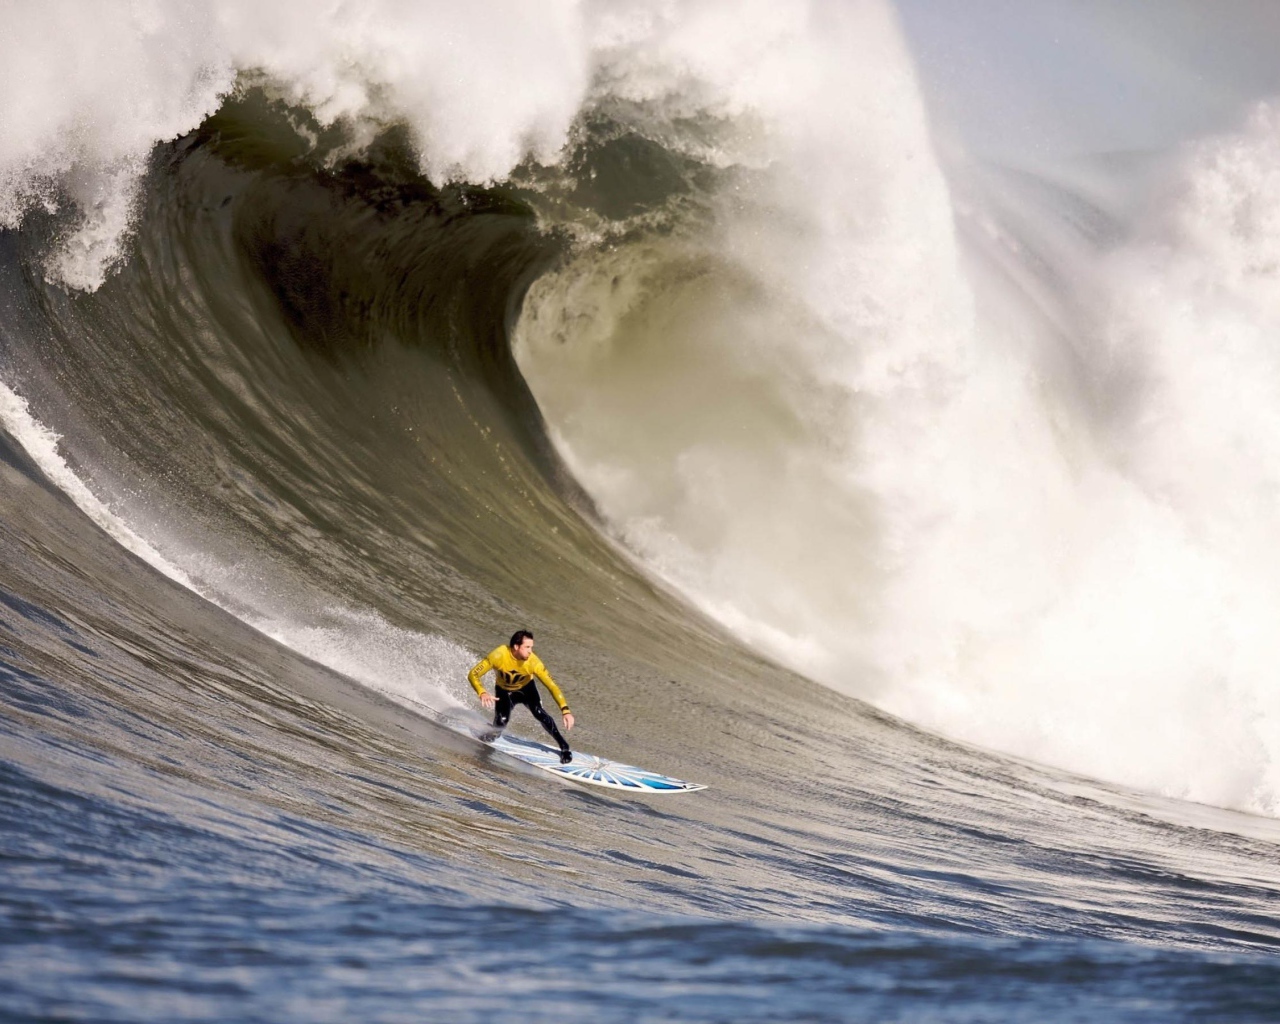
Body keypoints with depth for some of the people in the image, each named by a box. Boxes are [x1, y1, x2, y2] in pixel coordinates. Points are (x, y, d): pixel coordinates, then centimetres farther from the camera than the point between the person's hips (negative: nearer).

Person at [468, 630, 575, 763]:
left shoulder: (533, 662, -33)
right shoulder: (499, 655, -35)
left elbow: (551, 685, -31)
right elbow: (473, 675, -29)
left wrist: (565, 710, -41)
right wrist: (482, 693, -48)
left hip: (526, 688, 0)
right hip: (504, 691, 0)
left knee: (539, 712, -26)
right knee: (501, 722, -22)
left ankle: (563, 747, -14)